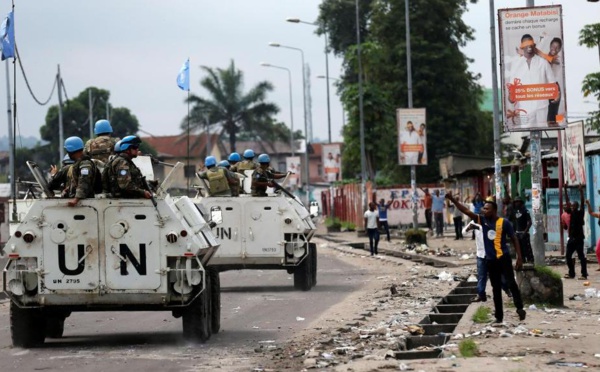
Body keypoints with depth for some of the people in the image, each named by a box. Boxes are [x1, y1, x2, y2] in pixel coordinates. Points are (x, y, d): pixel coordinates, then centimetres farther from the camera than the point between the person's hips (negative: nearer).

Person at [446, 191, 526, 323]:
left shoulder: (504, 222, -8)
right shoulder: (482, 220, 2)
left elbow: (514, 239, -2)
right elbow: (466, 211, -4)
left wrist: (519, 257, -6)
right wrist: (452, 199, -15)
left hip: (503, 258, -4)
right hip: (490, 260, 4)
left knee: (511, 283, -12)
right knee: (496, 288, 9)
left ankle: (520, 308, -5)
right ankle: (499, 316, 14)